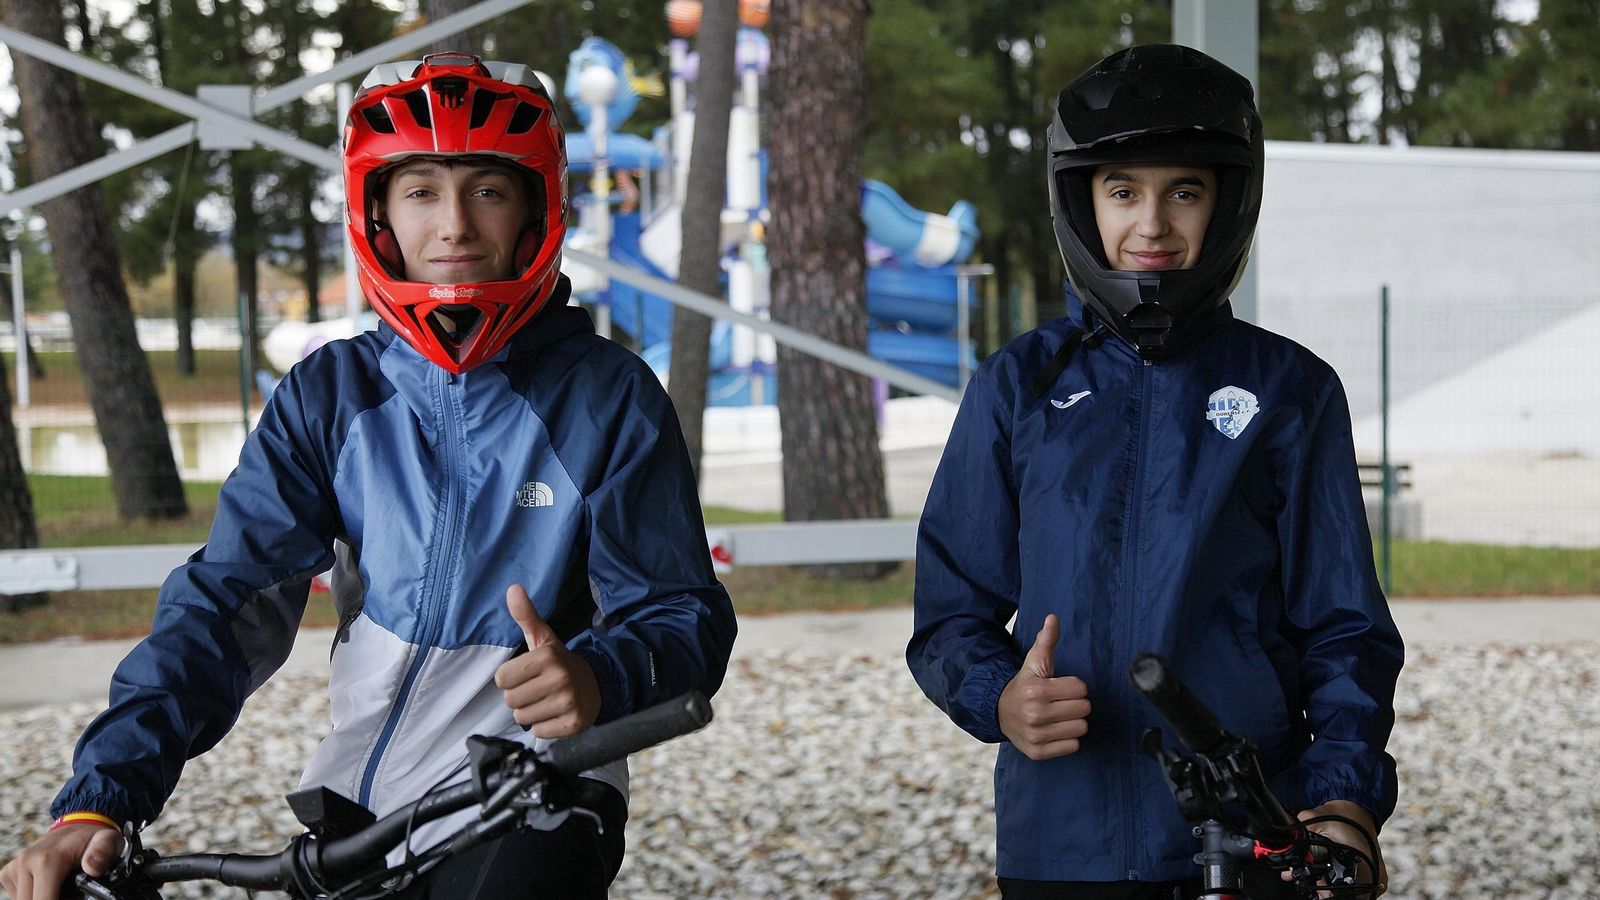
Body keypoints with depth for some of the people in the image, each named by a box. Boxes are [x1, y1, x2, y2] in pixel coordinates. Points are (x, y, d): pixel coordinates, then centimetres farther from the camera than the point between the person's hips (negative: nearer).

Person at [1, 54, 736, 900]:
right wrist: (100, 798, -20)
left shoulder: (608, 395, -4)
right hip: (355, 811, 4)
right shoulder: (327, 395, 3)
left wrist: (600, 679, -32)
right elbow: (227, 598, -5)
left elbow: (683, 613, -7)